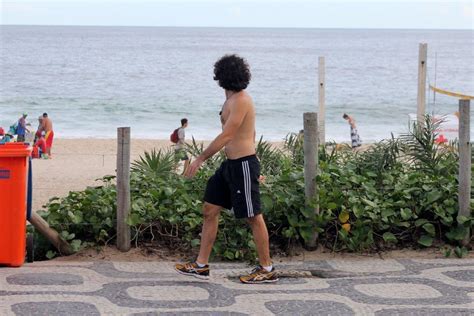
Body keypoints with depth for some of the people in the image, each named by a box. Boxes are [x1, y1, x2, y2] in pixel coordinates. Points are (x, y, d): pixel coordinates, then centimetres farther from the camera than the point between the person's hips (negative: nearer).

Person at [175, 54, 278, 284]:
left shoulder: (241, 101, -17)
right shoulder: (233, 99, 14)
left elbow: (226, 136, -22)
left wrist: (200, 159, -19)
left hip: (243, 165, -10)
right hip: (230, 165, 10)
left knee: (253, 217, -2)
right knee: (210, 210, 8)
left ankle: (267, 270, 7)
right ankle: (201, 265, 12)